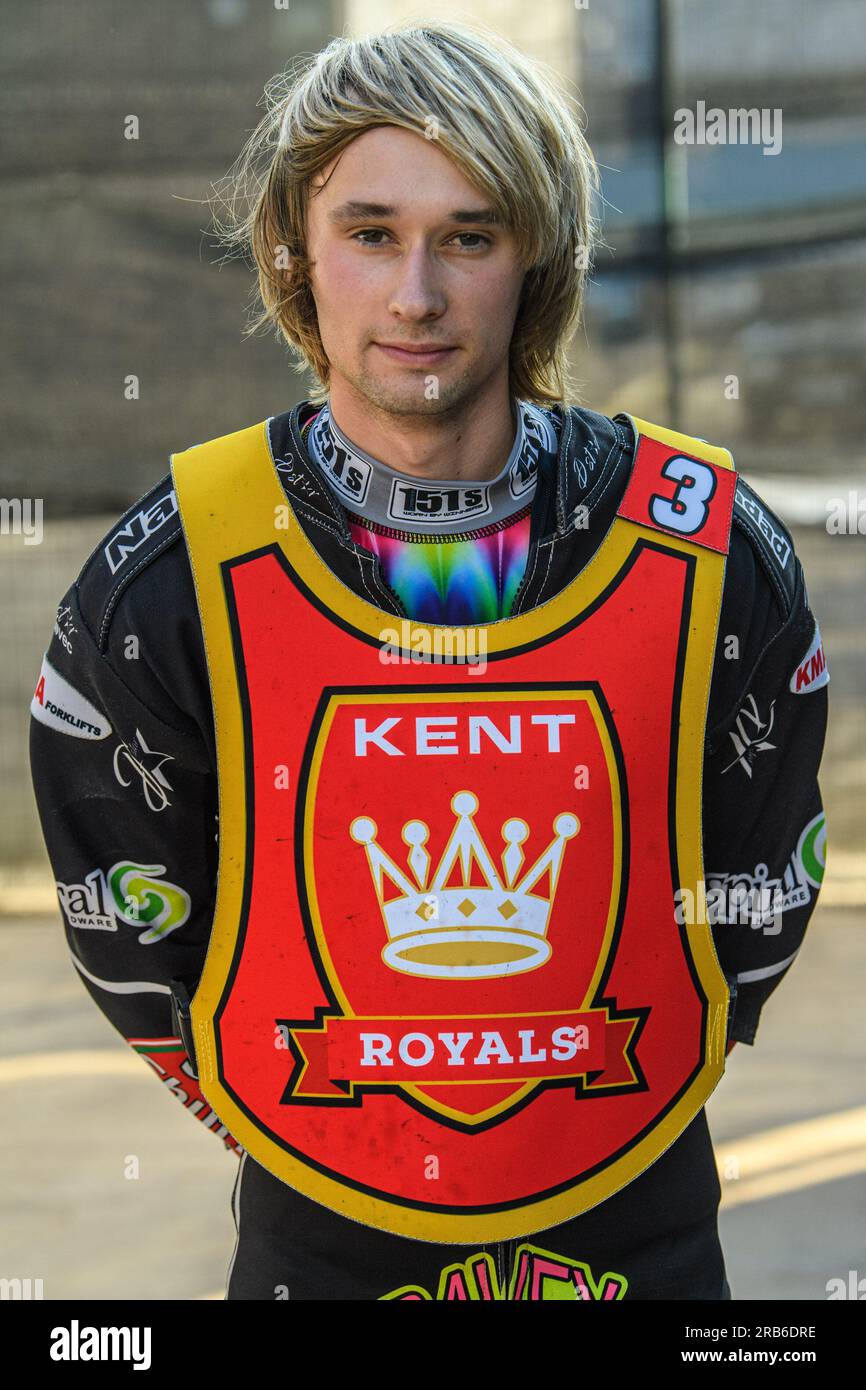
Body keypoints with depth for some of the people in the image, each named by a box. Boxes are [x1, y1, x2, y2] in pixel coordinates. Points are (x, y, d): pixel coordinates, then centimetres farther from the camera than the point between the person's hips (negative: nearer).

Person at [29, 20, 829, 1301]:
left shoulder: (715, 559, -12)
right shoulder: (163, 584, -13)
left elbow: (752, 909, 0)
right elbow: (131, 940, -1)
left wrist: (600, 1118, 4)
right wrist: (303, 1141, 3)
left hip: (637, 1231, 1)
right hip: (317, 1236, 0)